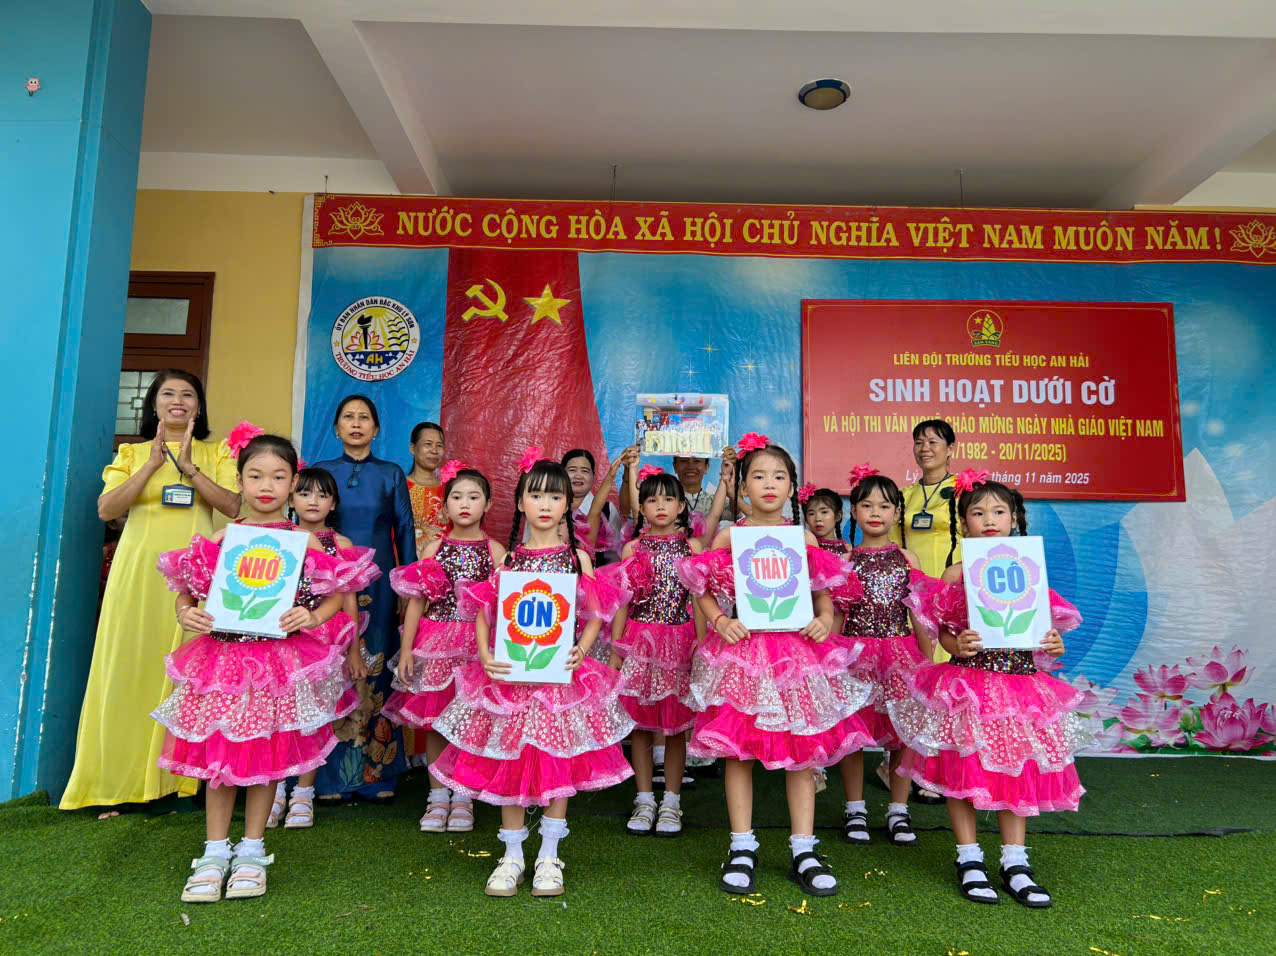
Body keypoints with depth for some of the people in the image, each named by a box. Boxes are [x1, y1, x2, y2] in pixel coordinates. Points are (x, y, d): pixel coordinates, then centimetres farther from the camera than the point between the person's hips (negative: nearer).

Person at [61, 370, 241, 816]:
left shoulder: (217, 453, 11)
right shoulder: (132, 453, 14)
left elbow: (232, 507, -4)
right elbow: (107, 509, -1)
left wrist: (188, 466, -12)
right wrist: (153, 464, -10)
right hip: (139, 572, 1)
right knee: (130, 668, -1)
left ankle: (174, 778, 6)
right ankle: (120, 784, 6)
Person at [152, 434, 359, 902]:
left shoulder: (303, 541, -2)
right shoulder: (220, 539, 2)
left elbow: (337, 595, 2)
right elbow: (185, 591, 12)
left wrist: (312, 617, -16)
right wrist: (185, 614, -8)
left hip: (281, 662, -1)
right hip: (223, 658, 2)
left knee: (266, 756, 6)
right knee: (218, 754, 5)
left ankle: (251, 852, 23)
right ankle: (215, 852, 22)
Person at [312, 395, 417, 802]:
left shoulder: (392, 474, 8)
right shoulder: (321, 472, 9)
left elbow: (405, 530, 7)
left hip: (378, 582, 0)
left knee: (376, 668, -1)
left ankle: (377, 774, 8)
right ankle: (330, 776, 9)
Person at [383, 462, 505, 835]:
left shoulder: (495, 551, 2)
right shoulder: (434, 548, 5)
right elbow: (416, 602, 6)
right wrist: (406, 648, 1)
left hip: (478, 643, -1)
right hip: (435, 642, 1)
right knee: (434, 720, 6)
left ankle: (463, 798, 19)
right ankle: (437, 796, 22)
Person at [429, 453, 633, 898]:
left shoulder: (578, 558, 3)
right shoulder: (507, 559, 4)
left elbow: (594, 616, 4)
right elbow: (484, 614, 5)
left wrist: (580, 651, -13)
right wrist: (485, 654, -11)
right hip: (510, 675, 1)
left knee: (560, 761, 3)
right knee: (508, 763, 5)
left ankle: (549, 857, 20)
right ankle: (511, 856, 23)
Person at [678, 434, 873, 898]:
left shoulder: (805, 539, 5)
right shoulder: (729, 536, 2)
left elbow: (824, 597, 10)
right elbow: (704, 593, 6)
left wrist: (824, 622, -9)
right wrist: (721, 622, -12)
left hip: (797, 652, 1)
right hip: (742, 653, -1)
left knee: (802, 751, 6)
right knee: (738, 749, 3)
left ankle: (804, 852, 19)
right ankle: (742, 849, 18)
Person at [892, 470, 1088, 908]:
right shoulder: (954, 575, -1)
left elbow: (1042, 628, 11)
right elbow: (940, 629, -2)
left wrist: (1053, 645, -10)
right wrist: (957, 646, -22)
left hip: (1019, 681, 3)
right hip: (966, 684, -2)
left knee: (1017, 768, 8)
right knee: (962, 769, 1)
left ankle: (1014, 863, 21)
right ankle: (969, 860, 16)